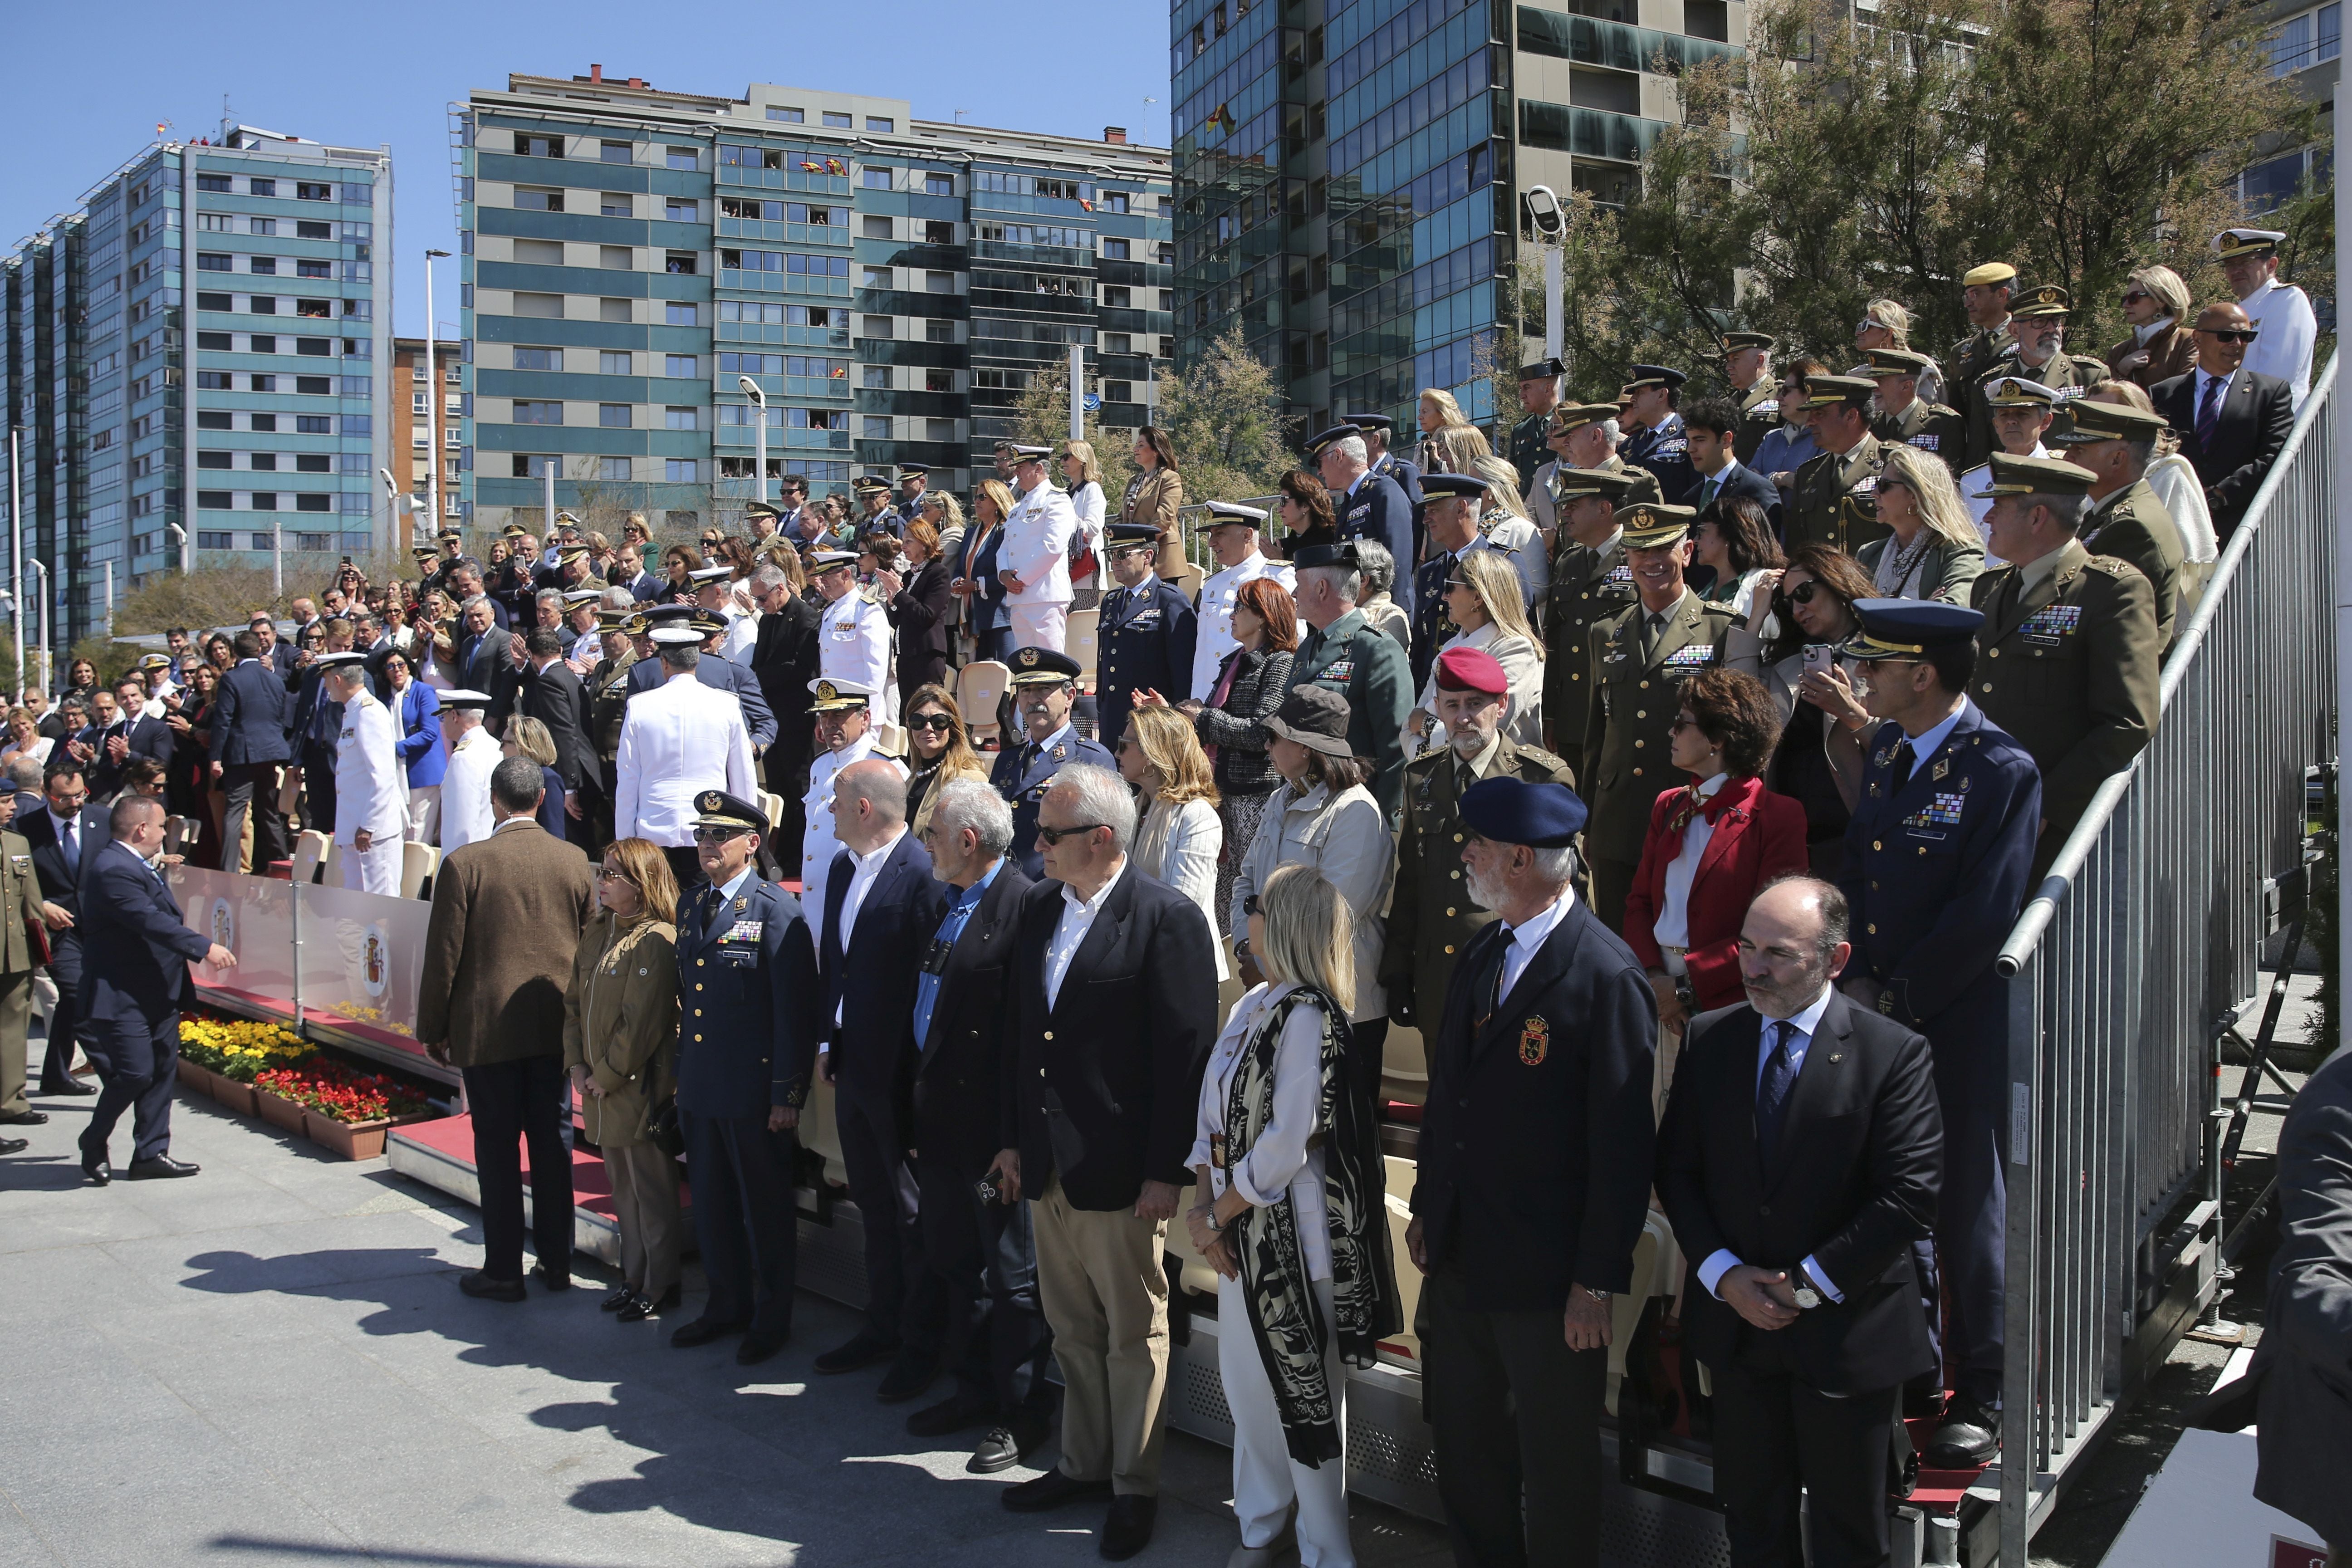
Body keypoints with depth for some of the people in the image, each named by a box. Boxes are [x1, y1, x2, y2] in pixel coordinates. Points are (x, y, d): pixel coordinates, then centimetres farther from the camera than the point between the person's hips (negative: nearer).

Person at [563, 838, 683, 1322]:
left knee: (652, 1190, 2)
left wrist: (608, 1076, -13)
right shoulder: (596, 933, 11)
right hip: (600, 1086, 8)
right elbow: (574, 1001, 14)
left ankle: (660, 1287, 13)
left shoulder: (657, 940, -17)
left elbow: (642, 1021, -19)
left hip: (641, 1085, -8)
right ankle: (635, 1277, 28)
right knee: (622, 1187, 17)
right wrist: (577, 1064, 4)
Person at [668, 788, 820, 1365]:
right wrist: (681, 1073, 12)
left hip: (754, 1092, -7)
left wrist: (788, 1095, -16)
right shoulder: (691, 905, 10)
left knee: (765, 1207, 7)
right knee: (711, 1204, 17)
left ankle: (771, 1319, 21)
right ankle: (726, 1306, 33)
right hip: (699, 1089, 7)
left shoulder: (777, 910, -13)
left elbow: (795, 1009, -14)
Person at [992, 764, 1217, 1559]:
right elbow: (1019, 1030, 13)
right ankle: (1083, 1464, 33)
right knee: (1072, 1329, 18)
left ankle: (1135, 1487, 21)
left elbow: (1185, 1053, -15)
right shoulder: (1038, 907, 7)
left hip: (1119, 1169, -7)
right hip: (1046, 1164, 7)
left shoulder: (1167, 919, -14)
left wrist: (1166, 1171, -16)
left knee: (1133, 1336, 8)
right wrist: (1013, 1137, 11)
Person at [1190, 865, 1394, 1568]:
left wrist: (1219, 1215, -12)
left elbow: (1286, 1142, -21)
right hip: (1240, 1231, 8)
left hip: (1291, 1237, -8)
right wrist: (1202, 1204, -3)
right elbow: (1213, 1115, 9)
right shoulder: (1250, 1008, 9)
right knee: (1246, 1380, 17)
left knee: (1304, 1394, 3)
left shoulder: (1307, 1015, -17)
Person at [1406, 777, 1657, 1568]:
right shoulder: (1483, 952, 6)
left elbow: (1624, 1143, -18)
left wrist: (1598, 1281, -16)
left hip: (1548, 1278, -8)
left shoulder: (1608, 976, -19)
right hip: (1459, 1257, 8)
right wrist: (1425, 1207, 13)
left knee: (1557, 1468, 10)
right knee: (1463, 1448, 20)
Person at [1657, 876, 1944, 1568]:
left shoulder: (1894, 1053, -11)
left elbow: (1910, 1196, -15)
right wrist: (1723, 1273, -9)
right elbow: (1675, 1169, 4)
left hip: (1845, 1332, -3)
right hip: (1735, 1323, 3)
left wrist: (1809, 1284, -15)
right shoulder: (1709, 1038, 1)